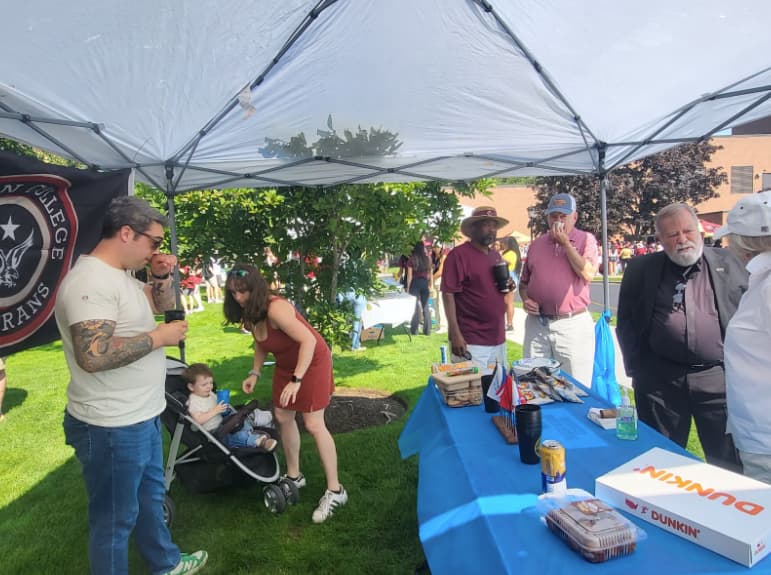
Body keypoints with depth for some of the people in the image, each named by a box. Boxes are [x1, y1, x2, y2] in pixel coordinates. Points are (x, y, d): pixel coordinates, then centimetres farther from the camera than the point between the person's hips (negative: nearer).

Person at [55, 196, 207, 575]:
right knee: (115, 517, 9)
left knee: (150, 495, 26)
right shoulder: (91, 280, -24)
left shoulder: (120, 275, 8)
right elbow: (93, 355, -33)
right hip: (111, 427, -11)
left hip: (142, 416, 11)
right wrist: (158, 337, -23)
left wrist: (162, 277, 2)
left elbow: (162, 304, 21)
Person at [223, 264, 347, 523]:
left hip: (312, 361, -8)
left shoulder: (275, 309, -32)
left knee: (313, 424, -8)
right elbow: (261, 344, 12)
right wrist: (255, 373, 2)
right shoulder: (249, 313, -4)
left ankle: (335, 491, 1)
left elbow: (309, 340, -35)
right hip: (286, 364, 9)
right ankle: (294, 476, 29)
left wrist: (296, 380, -37)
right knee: (282, 417, 10)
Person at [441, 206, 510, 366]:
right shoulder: (458, 255, -11)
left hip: (498, 340, 8)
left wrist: (508, 286, 2)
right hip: (471, 343, -8)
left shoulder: (496, 255, 13)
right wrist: (455, 334, -20)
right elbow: (448, 294, -15)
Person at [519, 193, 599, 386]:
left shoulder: (586, 239, 3)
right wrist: (525, 299, -1)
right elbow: (524, 282, 19)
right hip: (536, 325, 3)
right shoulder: (536, 244, 13)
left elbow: (588, 274, -13)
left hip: (573, 324, -3)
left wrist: (565, 243, -10)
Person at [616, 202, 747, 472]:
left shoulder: (729, 263, 4)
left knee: (729, 461, 9)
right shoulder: (641, 269, 3)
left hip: (720, 377, 0)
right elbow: (626, 322, 6)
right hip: (659, 378, 0)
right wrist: (636, 369, 2)